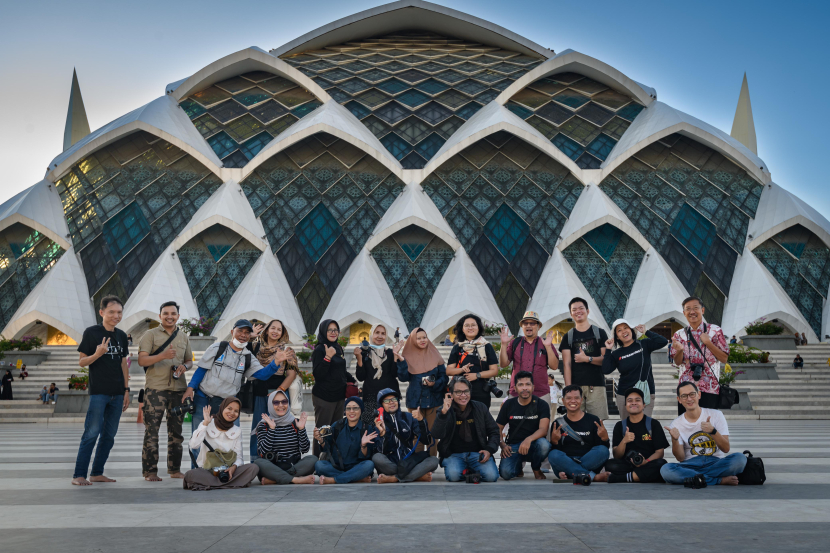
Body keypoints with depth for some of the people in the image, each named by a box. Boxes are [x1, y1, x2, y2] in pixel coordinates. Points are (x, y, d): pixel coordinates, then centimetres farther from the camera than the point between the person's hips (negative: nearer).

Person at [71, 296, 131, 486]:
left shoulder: (121, 335, 12)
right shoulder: (91, 332, -4)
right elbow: (81, 362, -4)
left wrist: (126, 390, 14)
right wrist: (97, 354, -24)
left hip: (117, 393, 6)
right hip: (98, 392, -6)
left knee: (109, 435, 7)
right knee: (92, 433, -9)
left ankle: (97, 473, 15)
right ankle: (78, 475, -4)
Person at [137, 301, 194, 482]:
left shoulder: (183, 337, 17)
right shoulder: (151, 335, 2)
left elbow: (190, 360, 23)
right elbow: (142, 360, -7)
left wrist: (184, 366, -1)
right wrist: (162, 356, -22)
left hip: (178, 388, 5)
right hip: (155, 388, -4)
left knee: (176, 431, 8)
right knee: (151, 431, -5)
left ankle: (175, 469, 17)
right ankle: (150, 471, 1)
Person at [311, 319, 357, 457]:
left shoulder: (338, 348, 13)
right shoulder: (319, 350, -10)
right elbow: (318, 375, -17)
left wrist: (353, 380, 13)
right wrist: (327, 357, -26)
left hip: (339, 395, 7)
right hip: (324, 397, -7)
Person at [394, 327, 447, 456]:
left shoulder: (435, 356, 6)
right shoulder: (409, 357, 5)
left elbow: (444, 377, 4)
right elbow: (403, 377, -6)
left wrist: (435, 384, -15)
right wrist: (400, 360, -17)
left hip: (434, 399, 0)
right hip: (415, 400, 0)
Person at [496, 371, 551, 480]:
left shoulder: (542, 405, -3)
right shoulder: (508, 405, 5)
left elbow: (543, 429, -16)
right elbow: (498, 428, 9)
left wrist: (528, 439, -37)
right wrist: (503, 445, -11)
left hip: (533, 444, -1)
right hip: (513, 446, 1)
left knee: (544, 444, -37)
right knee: (505, 473, -28)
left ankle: (536, 469, -2)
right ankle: (518, 467, 13)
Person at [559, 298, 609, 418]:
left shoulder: (600, 333, 11)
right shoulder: (568, 336, 13)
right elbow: (567, 364, 4)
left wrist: (587, 359, -11)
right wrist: (568, 388, -6)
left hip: (596, 386, -1)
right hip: (575, 386, 1)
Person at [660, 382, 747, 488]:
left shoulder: (716, 415, 4)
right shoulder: (676, 424, 6)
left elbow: (726, 449, -2)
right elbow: (680, 458, 0)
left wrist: (713, 431, -20)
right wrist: (675, 440, -19)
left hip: (716, 463, 0)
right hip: (691, 465, 0)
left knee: (740, 458, -30)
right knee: (665, 470, -33)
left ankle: (697, 479, -25)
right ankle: (721, 480, -27)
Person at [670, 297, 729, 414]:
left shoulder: (715, 331, 1)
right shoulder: (680, 334, 8)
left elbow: (724, 358, 0)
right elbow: (677, 362, 4)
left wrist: (708, 343, -12)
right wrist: (679, 350, -17)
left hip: (709, 388, -2)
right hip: (686, 387, 2)